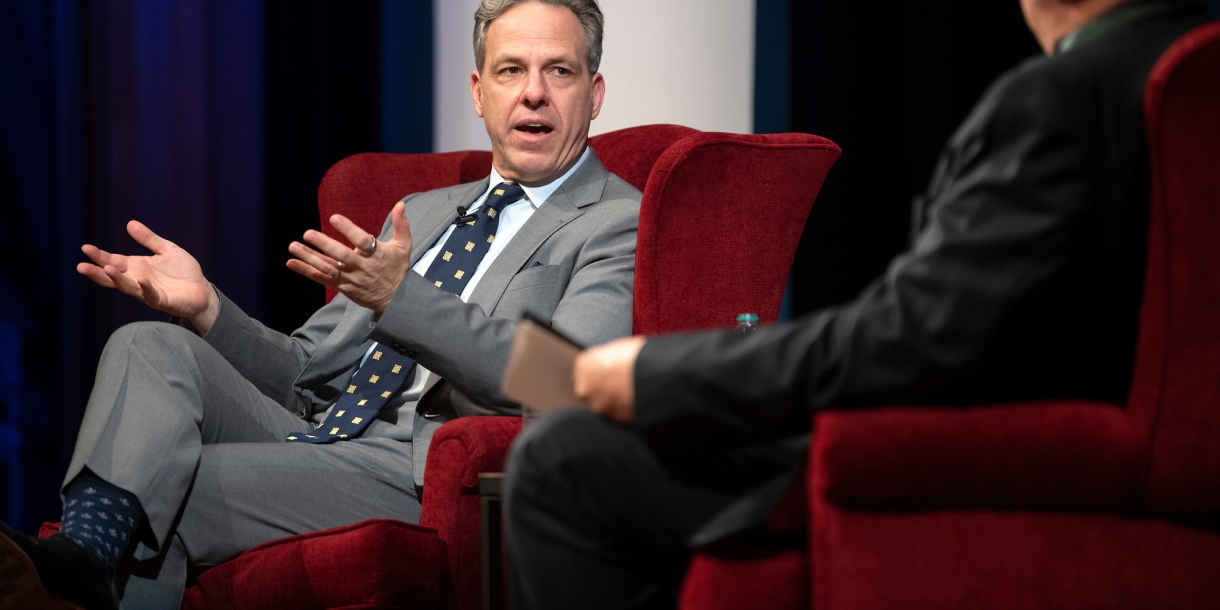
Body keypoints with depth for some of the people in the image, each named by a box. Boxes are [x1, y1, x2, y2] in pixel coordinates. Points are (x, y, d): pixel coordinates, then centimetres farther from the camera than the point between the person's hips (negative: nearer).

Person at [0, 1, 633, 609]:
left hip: (425, 476, -7)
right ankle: (81, 557, -38)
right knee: (153, 346, -18)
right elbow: (306, 372, 24)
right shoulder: (425, 212, 27)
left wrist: (400, 298, -27)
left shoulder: (619, 224, 2)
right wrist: (204, 307, 3)